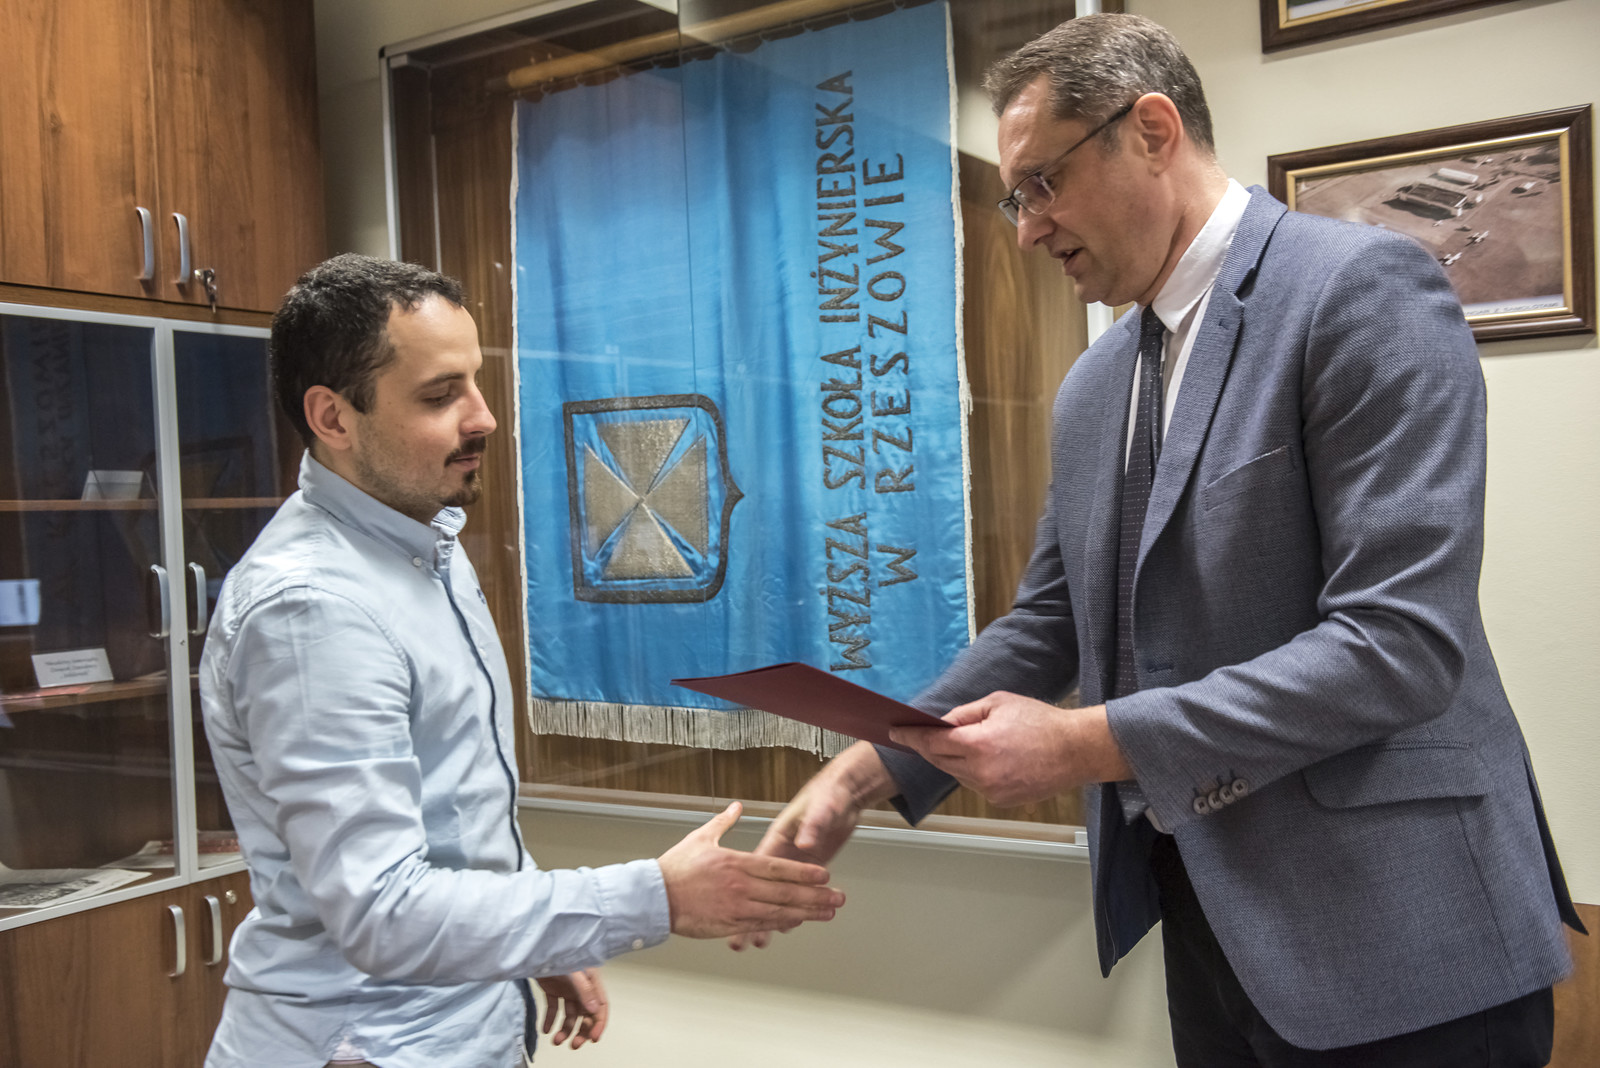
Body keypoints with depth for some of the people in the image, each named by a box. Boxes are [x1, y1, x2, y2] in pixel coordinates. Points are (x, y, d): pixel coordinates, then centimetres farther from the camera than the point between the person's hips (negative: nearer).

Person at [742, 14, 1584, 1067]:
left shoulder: (1363, 288, -14)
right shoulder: (1096, 386, 10)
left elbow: (1404, 641, -21)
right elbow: (1048, 623, 12)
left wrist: (1091, 743, -21)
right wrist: (867, 771, 0)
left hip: (1390, 937, -7)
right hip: (1207, 907, 7)